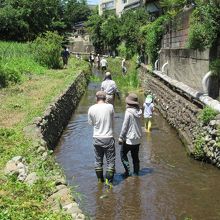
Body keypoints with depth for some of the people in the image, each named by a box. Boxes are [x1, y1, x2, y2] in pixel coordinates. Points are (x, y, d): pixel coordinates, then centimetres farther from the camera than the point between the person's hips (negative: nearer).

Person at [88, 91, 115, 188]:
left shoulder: (91, 109, -5)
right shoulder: (110, 107, -9)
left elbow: (91, 123, 5)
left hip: (97, 138, 2)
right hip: (108, 138, -2)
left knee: (98, 160, 17)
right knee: (110, 161, 7)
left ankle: (100, 179, 29)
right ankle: (109, 181, 5)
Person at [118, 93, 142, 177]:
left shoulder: (128, 112, -19)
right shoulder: (139, 111, 0)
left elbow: (125, 126, -16)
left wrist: (121, 137, -10)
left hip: (129, 138, -6)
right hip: (138, 138, 6)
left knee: (123, 153, 10)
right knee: (135, 156, 16)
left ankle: (128, 171, 2)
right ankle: (136, 172, 22)